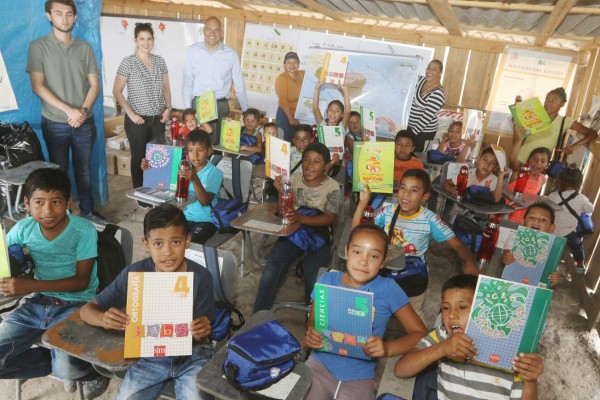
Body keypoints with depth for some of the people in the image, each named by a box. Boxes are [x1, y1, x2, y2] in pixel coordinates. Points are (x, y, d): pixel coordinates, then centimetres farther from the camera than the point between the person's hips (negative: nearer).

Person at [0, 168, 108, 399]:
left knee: (67, 369, -25)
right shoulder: (23, 229, -5)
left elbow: (81, 281, -16)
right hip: (39, 302, 5)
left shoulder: (84, 231, -17)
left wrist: (31, 285, -25)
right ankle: (56, 360, 12)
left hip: (77, 305, -5)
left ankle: (94, 372, 12)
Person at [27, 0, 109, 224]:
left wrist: (83, 110, -11)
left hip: (85, 122, 2)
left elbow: (94, 84, 4)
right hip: (55, 123, -2)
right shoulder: (38, 47, -4)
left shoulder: (84, 48, 5)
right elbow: (37, 86, -10)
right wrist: (69, 110, -18)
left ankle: (87, 211, 25)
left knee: (84, 169, 12)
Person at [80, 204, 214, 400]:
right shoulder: (133, 273, -13)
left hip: (192, 355, -1)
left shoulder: (201, 277, -15)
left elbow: (201, 337, -6)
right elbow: (86, 309, -5)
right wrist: (104, 319, -27)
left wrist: (201, 333, -30)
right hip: (149, 355, 2)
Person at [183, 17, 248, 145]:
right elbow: (187, 82, 3)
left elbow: (239, 85, 5)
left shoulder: (231, 54, -2)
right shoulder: (193, 51, -1)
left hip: (221, 106, 0)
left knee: (219, 143, 4)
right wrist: (187, 108, 0)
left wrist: (246, 111, 8)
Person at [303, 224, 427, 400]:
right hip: (320, 364, 2)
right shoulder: (327, 280, -3)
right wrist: (310, 335, -15)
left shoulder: (388, 289, -10)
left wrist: (387, 348, -22)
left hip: (359, 377, -1)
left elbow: (420, 333, -5)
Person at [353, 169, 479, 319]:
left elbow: (458, 245, -22)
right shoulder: (386, 211, -14)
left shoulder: (430, 219, -20)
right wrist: (363, 202, -27)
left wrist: (469, 263, -43)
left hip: (414, 278, -1)